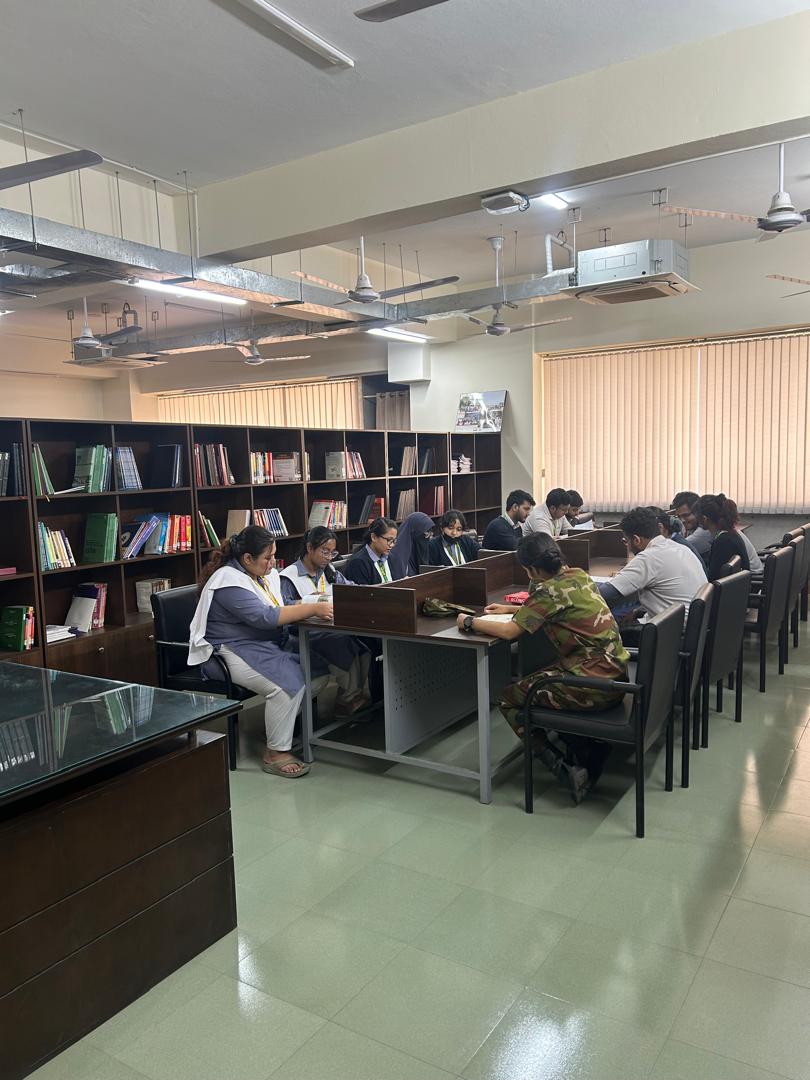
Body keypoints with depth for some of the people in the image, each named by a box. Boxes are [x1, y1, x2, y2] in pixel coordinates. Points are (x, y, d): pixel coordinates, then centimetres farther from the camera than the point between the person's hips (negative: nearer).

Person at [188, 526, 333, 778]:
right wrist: (312, 610, -27)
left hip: (270, 644, 9)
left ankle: (286, 724, 10)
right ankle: (276, 753, -14)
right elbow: (264, 617, -27)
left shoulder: (266, 574, 10)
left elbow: (281, 610, 14)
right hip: (233, 652, -9)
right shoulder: (229, 581, -18)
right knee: (288, 683, -29)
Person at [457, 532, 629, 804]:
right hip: (614, 673, 9)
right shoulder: (579, 575, 8)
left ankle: (567, 769, 0)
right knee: (534, 681, 27)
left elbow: (511, 631, -19)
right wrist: (512, 608, 27)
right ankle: (590, 747, 20)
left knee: (509, 699, 5)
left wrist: (469, 622, -4)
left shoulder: (551, 589, -17)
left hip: (595, 684, -9)